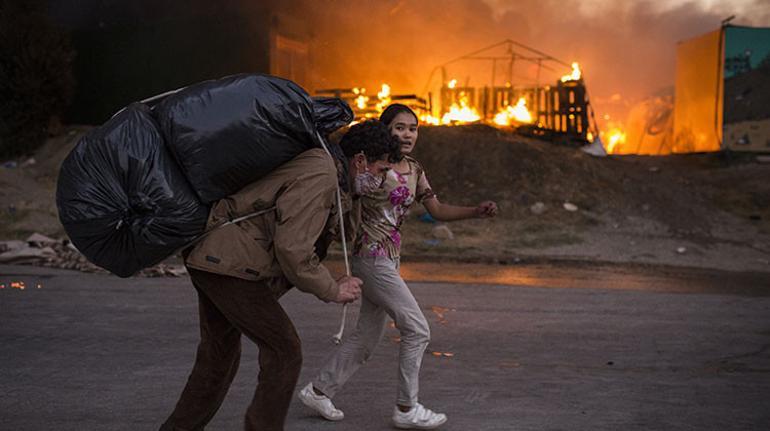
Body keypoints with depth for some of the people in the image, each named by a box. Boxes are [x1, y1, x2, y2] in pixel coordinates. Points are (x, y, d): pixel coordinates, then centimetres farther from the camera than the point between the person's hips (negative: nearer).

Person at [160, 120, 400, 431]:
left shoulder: (316, 162, 15)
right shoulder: (321, 175, -18)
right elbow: (292, 249, -23)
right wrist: (333, 290, -12)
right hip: (229, 263, -11)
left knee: (218, 357, 21)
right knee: (284, 351, -4)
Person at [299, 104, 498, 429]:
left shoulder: (414, 171, 10)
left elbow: (438, 210, 11)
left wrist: (477, 211, -2)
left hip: (390, 259, 8)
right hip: (371, 257, -8)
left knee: (368, 336, 14)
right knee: (417, 330, -6)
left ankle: (319, 390, 26)